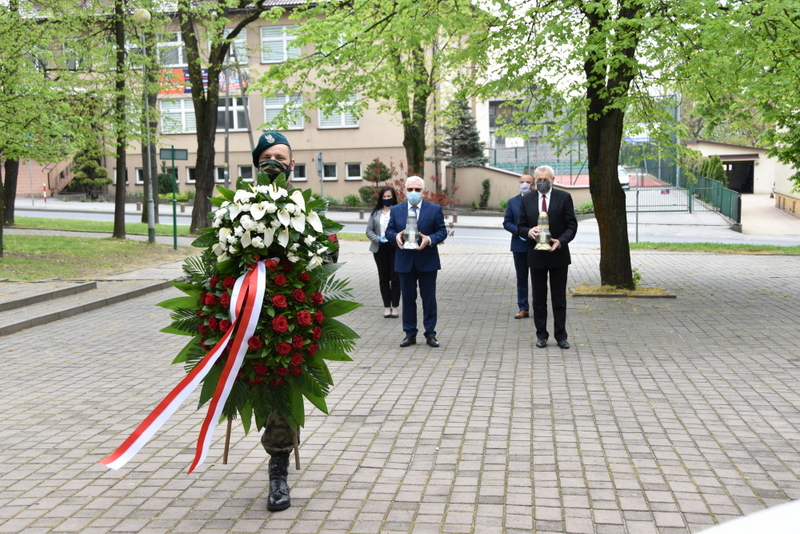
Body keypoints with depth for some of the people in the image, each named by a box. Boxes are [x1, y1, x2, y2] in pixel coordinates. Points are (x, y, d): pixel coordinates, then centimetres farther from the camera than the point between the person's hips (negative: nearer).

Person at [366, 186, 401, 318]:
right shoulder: (375, 213, 7)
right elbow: (369, 230, 5)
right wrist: (378, 239, -10)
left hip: (395, 248, -3)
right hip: (380, 248, 3)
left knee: (395, 277, 0)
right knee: (383, 278, 8)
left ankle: (395, 307, 10)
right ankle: (387, 307, 16)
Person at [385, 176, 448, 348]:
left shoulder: (435, 209, 1)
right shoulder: (396, 210, 7)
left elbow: (442, 232, -1)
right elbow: (389, 231, 6)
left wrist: (430, 239, -20)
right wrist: (395, 236, -17)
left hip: (427, 261, -2)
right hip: (405, 261, 2)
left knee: (429, 298, 4)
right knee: (408, 298, 7)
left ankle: (430, 334, 12)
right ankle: (410, 334, 15)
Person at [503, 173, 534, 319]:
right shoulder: (512, 202, 7)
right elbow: (506, 222, 6)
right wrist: (518, 230, -12)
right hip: (519, 245, 2)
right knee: (521, 278, 7)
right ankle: (523, 309, 12)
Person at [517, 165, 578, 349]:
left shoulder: (564, 198, -1)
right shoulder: (527, 200, 5)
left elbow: (572, 225, -3)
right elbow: (520, 227, 6)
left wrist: (561, 241, -20)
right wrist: (528, 232, -17)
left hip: (558, 254, -2)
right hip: (536, 256, 2)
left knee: (559, 298, 4)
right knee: (539, 298, 8)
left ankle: (561, 336, 11)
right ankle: (541, 335, 16)